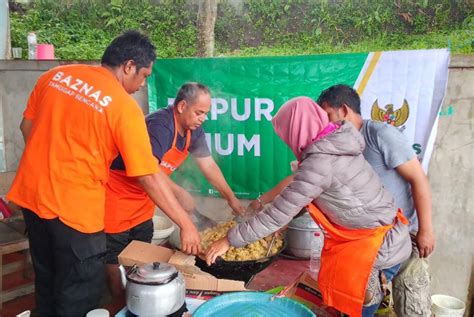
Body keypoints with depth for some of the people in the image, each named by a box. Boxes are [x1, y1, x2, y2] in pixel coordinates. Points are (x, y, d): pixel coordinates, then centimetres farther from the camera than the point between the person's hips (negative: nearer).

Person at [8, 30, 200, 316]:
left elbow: (27, 126, 12)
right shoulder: (125, 107, -15)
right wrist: (186, 224, -10)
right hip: (74, 208, -7)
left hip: (31, 194, 7)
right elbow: (149, 177, -17)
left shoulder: (55, 75, 2)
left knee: (46, 282, 26)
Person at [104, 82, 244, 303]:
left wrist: (231, 199, 1)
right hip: (117, 193, -8)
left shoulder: (193, 131, -3)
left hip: (143, 200, 8)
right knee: (116, 259, 3)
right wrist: (179, 193, -35)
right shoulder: (159, 125, -28)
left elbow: (209, 166, 2)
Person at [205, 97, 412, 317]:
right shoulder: (336, 144, 2)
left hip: (379, 247, -8)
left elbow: (278, 213, -22)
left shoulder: (320, 163, -26)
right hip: (384, 237, 8)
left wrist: (230, 240, -14)